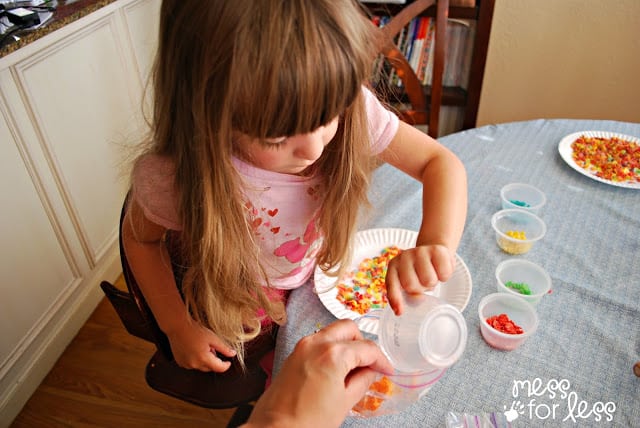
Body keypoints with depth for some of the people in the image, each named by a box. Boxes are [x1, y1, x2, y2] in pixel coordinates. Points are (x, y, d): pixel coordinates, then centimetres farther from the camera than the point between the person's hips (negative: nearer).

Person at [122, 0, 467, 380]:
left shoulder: (349, 111, -30)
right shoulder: (177, 174, -33)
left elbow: (442, 162, -24)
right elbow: (140, 237, -12)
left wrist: (437, 244, -43)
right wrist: (178, 327, -15)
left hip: (318, 283, 3)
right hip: (235, 317, -2)